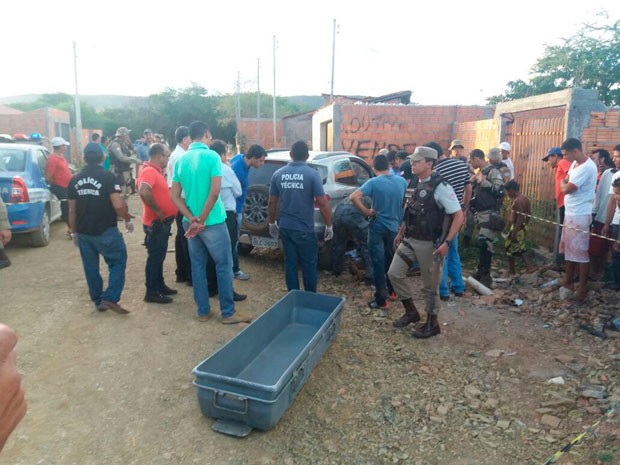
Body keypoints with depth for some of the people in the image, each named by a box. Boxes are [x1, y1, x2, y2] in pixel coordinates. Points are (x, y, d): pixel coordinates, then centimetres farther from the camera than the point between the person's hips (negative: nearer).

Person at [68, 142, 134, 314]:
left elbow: (72, 210, 9)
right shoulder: (108, 176, -11)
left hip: (83, 232, 6)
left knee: (90, 267, 13)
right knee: (118, 262, 6)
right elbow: (118, 205, -18)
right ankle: (110, 298, -4)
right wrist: (128, 220, -2)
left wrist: (74, 232, 18)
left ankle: (98, 301, 23)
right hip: (106, 231, -5)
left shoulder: (75, 180, 6)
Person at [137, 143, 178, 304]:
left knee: (159, 256, 19)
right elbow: (144, 192, -35)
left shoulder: (155, 170, 13)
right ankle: (151, 292, 8)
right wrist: (158, 210, -25)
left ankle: (160, 285, 31)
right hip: (156, 222, -10)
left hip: (162, 222, 10)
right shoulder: (149, 171, -19)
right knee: (155, 257, -1)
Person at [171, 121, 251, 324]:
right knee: (224, 266, 3)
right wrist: (202, 219, -12)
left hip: (190, 223, 6)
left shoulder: (180, 160, 6)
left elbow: (175, 196, 2)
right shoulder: (212, 156, -11)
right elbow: (214, 193, -19)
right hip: (212, 222, -6)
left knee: (197, 266, 12)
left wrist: (193, 219, -7)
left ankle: (203, 311, 20)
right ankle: (228, 312, 8)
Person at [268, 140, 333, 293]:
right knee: (309, 265, 10)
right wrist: (329, 226, -2)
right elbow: (323, 204, -13)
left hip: (285, 227, 4)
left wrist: (272, 223, 19)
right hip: (305, 229, -4)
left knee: (290, 264, 13)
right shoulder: (312, 174, -11)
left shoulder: (278, 174, 1)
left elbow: (272, 203, 6)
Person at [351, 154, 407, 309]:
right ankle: (392, 291, 34)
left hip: (377, 227, -4)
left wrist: (366, 212, -15)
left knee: (378, 262, 1)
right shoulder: (402, 181, 1)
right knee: (391, 259, 22)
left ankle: (381, 299, 4)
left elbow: (354, 197, -25)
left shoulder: (373, 182, -14)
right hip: (394, 226, 5)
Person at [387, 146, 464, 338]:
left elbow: (458, 216, -18)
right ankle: (411, 311, 24)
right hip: (409, 240, 8)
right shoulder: (415, 183, 6)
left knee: (430, 285, 5)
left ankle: (432, 324, 24)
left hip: (429, 243, -7)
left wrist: (446, 243, -24)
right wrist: (400, 233, 19)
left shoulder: (440, 187, -17)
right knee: (394, 273, 6)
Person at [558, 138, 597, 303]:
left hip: (579, 215, -10)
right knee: (569, 249, 17)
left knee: (580, 252, -2)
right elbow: (565, 182, 17)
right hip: (570, 213, 10)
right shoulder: (575, 163, 10)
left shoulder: (586, 167, -21)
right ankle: (568, 281, 29)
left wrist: (564, 184, 0)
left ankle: (582, 289, 7)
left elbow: (566, 188, -20)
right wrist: (566, 183, -3)